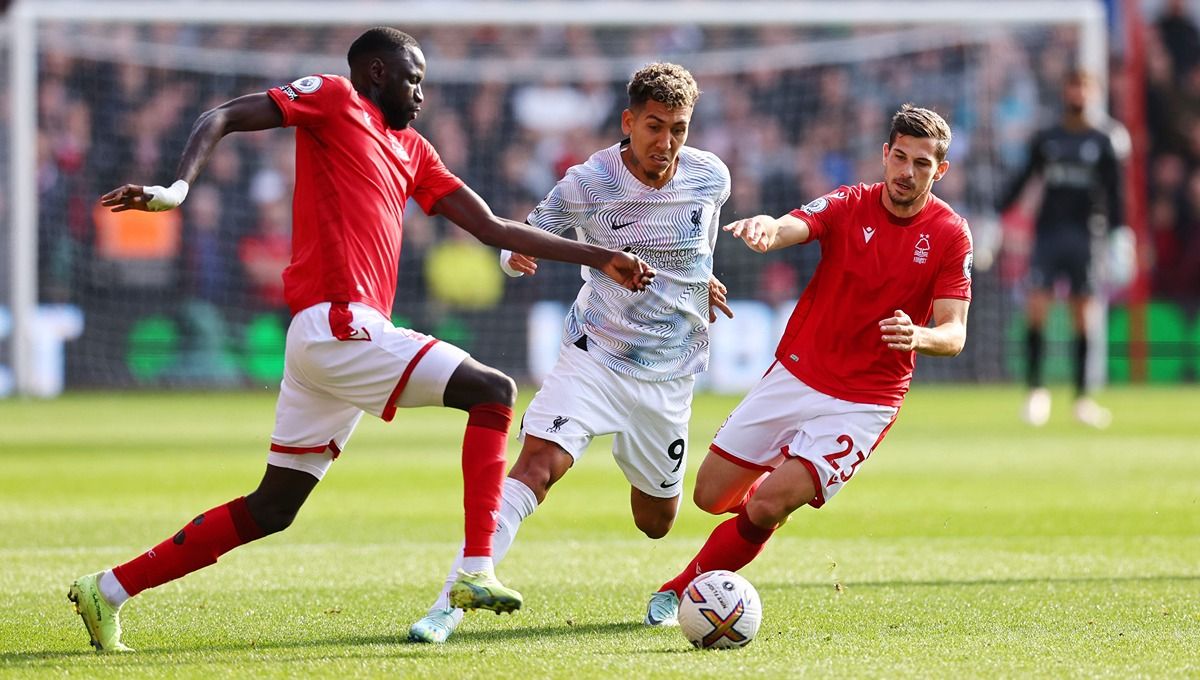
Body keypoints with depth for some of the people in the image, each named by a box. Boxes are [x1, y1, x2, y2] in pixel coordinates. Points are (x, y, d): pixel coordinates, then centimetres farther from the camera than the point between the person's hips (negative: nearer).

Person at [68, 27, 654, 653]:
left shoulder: (412, 152, 25)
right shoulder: (333, 99, 2)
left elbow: (494, 229, 24)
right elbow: (221, 119, -6)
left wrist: (598, 259, 21)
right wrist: (177, 187, -25)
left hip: (321, 340, 9)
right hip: (339, 324, -9)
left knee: (271, 509, 11)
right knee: (493, 391, -8)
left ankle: (108, 591, 14)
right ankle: (476, 572, -15)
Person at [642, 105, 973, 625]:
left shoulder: (950, 235, -7)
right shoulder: (848, 205, -5)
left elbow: (954, 333, -12)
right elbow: (791, 227, -25)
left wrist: (918, 337, -36)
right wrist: (766, 230, -50)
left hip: (863, 402, -3)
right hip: (794, 376, 3)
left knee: (766, 507, -19)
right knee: (711, 497, 5)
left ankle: (683, 591, 2)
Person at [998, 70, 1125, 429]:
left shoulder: (1101, 143, 7)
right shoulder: (1046, 140, 10)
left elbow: (1113, 194, 5)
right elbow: (1022, 181, 16)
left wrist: (1119, 234, -5)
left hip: (1084, 237, -1)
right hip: (1048, 234, 1)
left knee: (1083, 318, 0)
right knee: (1036, 309, -11)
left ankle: (1082, 397, 8)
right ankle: (1035, 389, -3)